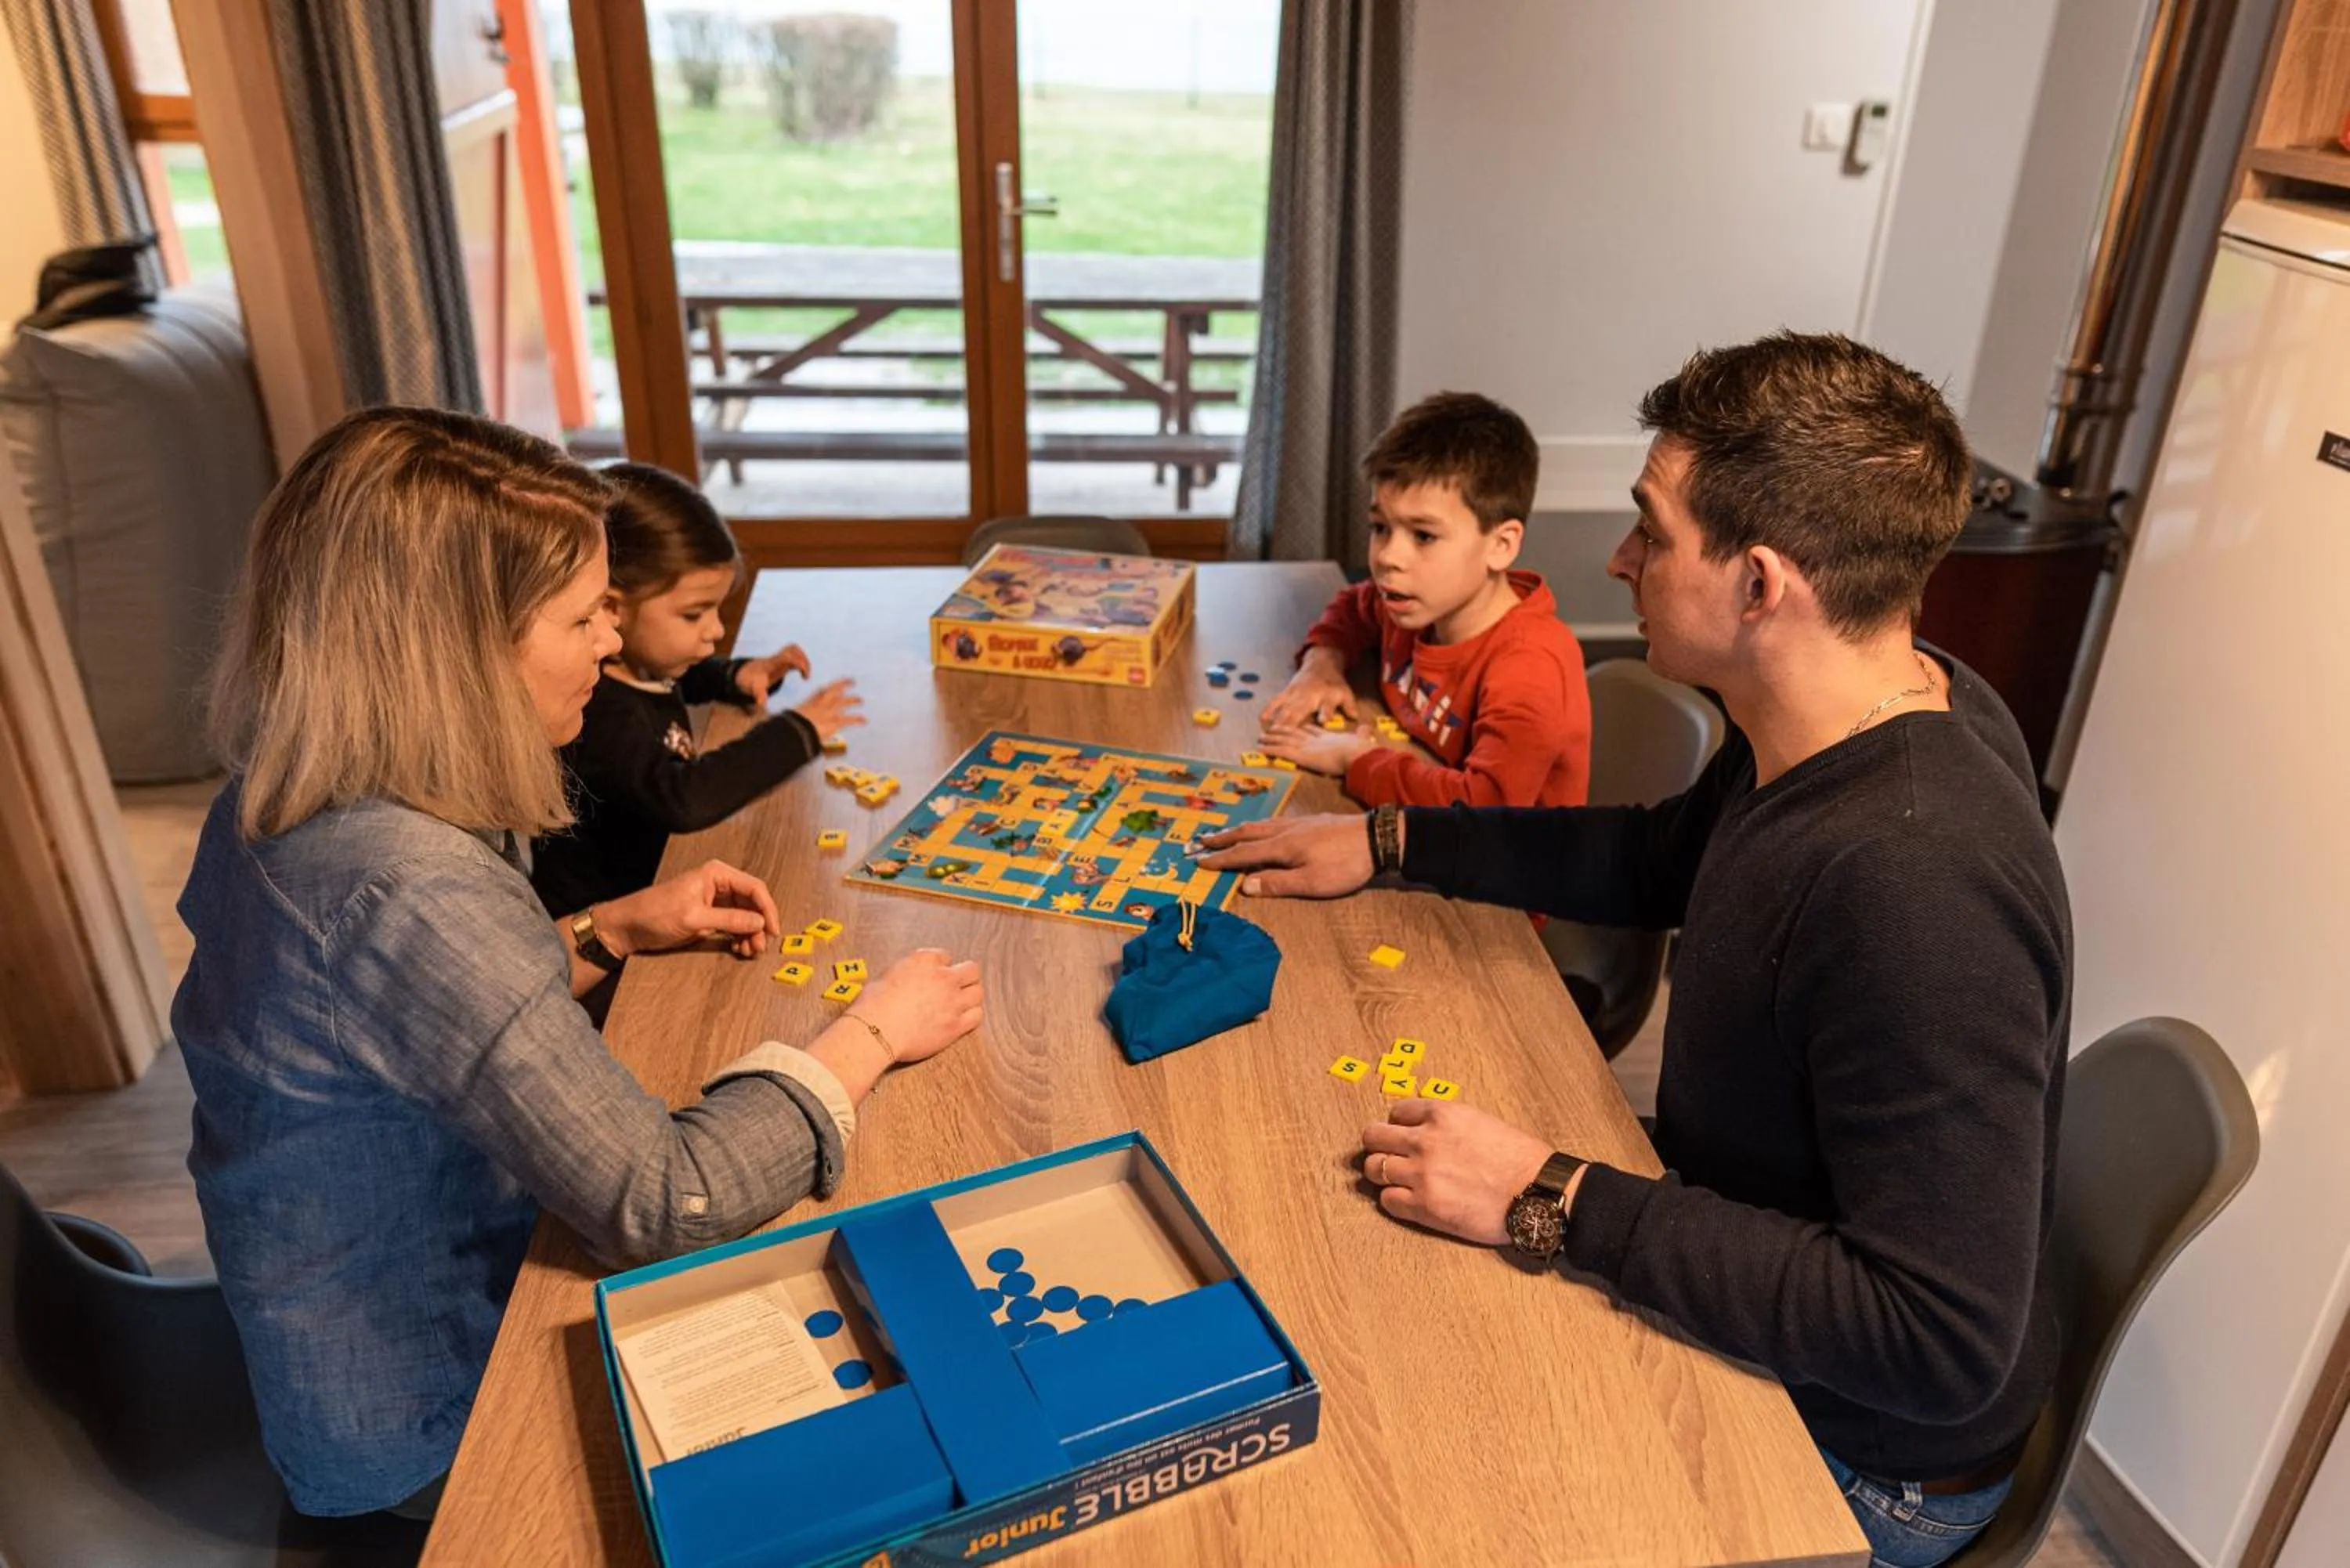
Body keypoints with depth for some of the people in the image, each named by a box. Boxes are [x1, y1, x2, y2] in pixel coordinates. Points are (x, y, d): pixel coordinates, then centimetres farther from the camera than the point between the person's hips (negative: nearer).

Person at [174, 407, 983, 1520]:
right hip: (440, 1416, -8)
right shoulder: (410, 891, -36)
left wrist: (610, 934, -2)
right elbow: (665, 1204, -34)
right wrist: (870, 1037, -21)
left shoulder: (289, 803, -6)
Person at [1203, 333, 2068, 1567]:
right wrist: (1388, 841, 6)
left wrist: (1555, 1204, -30)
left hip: (1860, 1461, -7)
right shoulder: (1861, 715, -8)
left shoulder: (1918, 886, -37)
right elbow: (1666, 858, 10)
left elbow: (1940, 1344, -33)